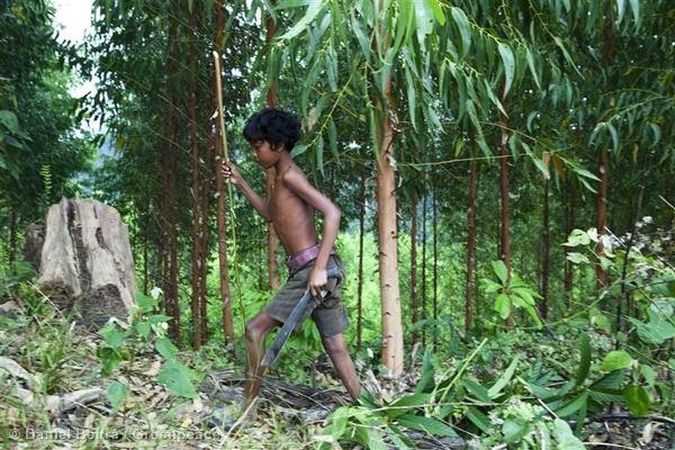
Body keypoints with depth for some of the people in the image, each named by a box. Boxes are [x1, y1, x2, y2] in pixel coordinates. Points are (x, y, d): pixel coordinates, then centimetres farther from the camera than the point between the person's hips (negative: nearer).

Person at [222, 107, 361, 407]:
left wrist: (320, 268, -26)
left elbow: (332, 213, -20)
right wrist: (240, 183, 30)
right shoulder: (283, 178, 19)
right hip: (317, 270, 10)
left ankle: (248, 406, 4)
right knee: (335, 346, 10)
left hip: (311, 269, -10)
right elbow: (271, 214, 37)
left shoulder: (289, 175, -9)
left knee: (256, 328, -4)